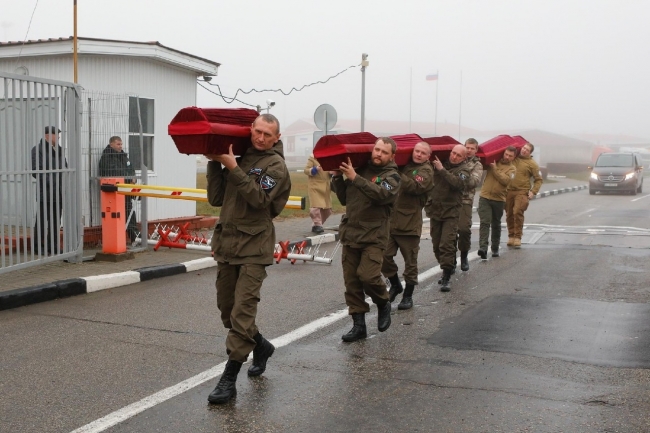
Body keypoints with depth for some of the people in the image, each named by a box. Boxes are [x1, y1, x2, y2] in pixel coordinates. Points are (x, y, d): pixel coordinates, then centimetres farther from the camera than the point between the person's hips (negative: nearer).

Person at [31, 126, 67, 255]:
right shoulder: (38, 150, -7)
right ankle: (40, 247, 2)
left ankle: (53, 246, 18)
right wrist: (49, 182, -19)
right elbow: (36, 170, -16)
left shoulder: (58, 150, 18)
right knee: (43, 220, -3)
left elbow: (65, 167, 23)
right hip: (45, 192, -7)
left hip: (59, 192, 8)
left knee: (56, 220, 11)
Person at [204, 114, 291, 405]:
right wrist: (214, 164, 1)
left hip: (254, 248, -6)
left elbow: (259, 198, -19)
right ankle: (260, 346, 37)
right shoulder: (240, 158, 11)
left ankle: (229, 379, -5)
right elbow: (216, 199, 9)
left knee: (242, 310, -10)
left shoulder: (275, 165, -4)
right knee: (226, 309, 14)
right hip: (226, 243, 7)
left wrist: (233, 168, -19)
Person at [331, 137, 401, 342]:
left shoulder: (392, 176, -3)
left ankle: (383, 304, 13)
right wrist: (337, 178, 2)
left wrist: (355, 178, -27)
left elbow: (381, 194, -24)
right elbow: (344, 199, 16)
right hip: (350, 234, 5)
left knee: (368, 275, -18)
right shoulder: (360, 169, 11)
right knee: (351, 280, 4)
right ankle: (359, 324, 13)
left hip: (373, 237, -5)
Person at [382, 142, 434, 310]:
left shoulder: (426, 171, -2)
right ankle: (395, 285, 26)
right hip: (391, 219, 5)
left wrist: (398, 174, -27)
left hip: (409, 223, -5)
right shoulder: (405, 165, 16)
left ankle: (408, 296, 15)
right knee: (385, 256, 2)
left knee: (410, 262, 3)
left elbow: (415, 187, -21)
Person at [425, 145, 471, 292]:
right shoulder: (440, 163, 6)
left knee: (446, 245, -14)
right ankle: (450, 267, 31)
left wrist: (442, 170, -27)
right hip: (435, 211, 5)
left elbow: (459, 183, -26)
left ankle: (446, 279, -12)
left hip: (451, 212, -5)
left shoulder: (463, 170, -5)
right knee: (436, 245, 11)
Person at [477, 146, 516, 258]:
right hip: (485, 197, 0)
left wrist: (495, 168, -16)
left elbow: (505, 180, -17)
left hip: (499, 200, 0)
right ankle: (483, 248, -23)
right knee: (485, 222, -13)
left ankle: (495, 248, 25)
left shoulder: (511, 168, 1)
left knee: (496, 225, 12)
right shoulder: (493, 161, 8)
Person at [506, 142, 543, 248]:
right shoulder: (513, 158, 11)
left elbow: (538, 179, 3)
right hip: (508, 191, 4)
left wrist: (533, 192, -9)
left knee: (518, 212, -16)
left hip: (522, 192, -4)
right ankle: (511, 236, 16)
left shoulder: (532, 164, 1)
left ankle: (517, 237, -10)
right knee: (509, 214, 5)